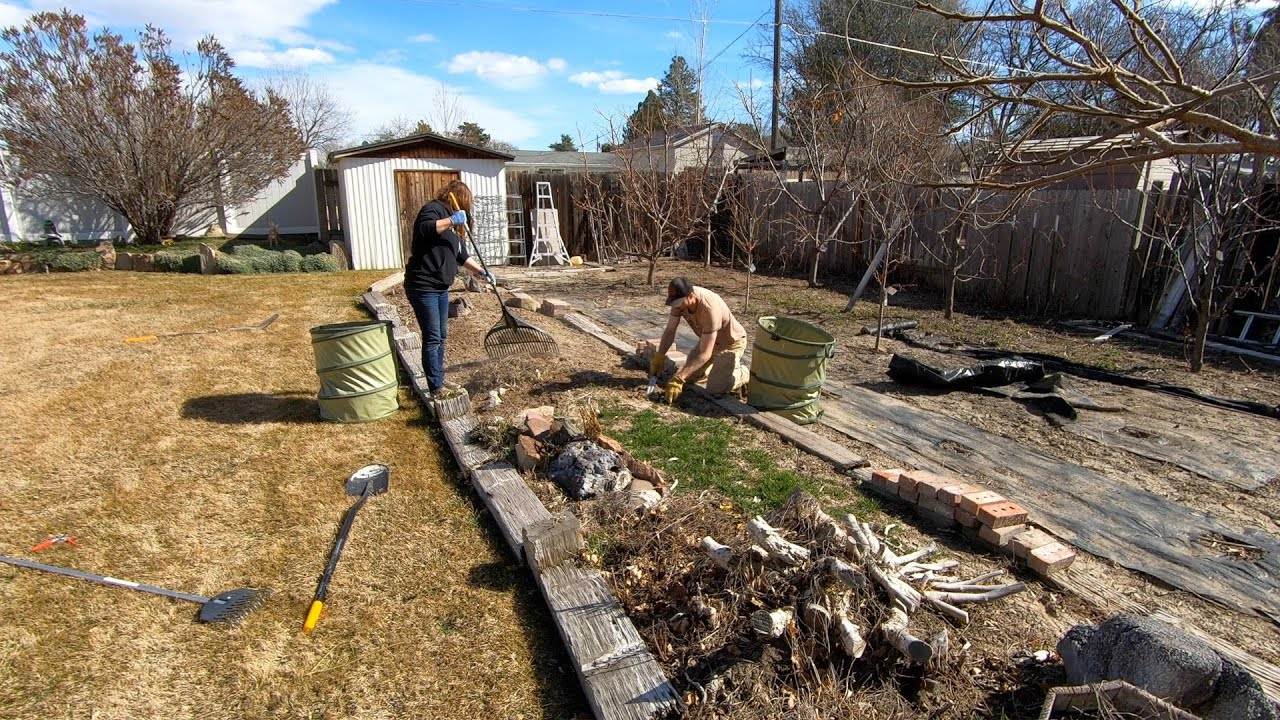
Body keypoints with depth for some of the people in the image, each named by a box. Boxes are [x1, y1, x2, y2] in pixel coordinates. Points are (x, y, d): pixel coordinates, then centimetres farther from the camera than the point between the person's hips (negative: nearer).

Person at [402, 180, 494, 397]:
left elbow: (461, 256, 25)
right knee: (432, 338, -7)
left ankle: (439, 381, 27)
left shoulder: (451, 221, 20)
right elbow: (424, 229, -31)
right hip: (423, 287, -10)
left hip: (441, 288, 10)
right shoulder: (433, 209, -8)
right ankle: (436, 388, -2)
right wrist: (452, 220, -29)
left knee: (441, 336, 15)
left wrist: (481, 271, 19)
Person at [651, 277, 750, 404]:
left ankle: (743, 374, 11)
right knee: (689, 377, 8)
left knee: (715, 389, -17)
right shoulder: (681, 298, -20)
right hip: (708, 339, 7)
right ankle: (720, 365, 30)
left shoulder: (710, 309, -40)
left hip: (731, 342, -7)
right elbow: (670, 331, -9)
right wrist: (659, 357, -23)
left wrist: (678, 378, -42)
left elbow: (705, 354, -39)